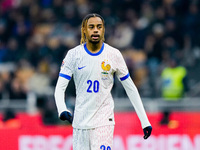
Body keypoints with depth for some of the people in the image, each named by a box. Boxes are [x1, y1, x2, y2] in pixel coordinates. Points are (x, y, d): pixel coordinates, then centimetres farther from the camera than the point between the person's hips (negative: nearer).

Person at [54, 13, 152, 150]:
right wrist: (62, 110, -24)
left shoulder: (113, 55, 0)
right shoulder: (74, 55, 1)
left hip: (104, 121, -2)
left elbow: (130, 88, 6)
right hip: (80, 121, 2)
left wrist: (145, 121, 3)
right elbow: (60, 87, -2)